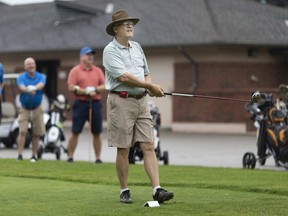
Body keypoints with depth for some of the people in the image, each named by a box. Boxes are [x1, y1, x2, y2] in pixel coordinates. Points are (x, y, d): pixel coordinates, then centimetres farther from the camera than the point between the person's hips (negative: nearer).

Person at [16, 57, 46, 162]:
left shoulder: (41, 76, -1)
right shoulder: (21, 77, -4)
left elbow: (41, 85, -23)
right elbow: (21, 87, -25)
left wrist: (34, 88, -47)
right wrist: (28, 90, -48)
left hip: (37, 109, 1)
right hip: (24, 109, -1)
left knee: (36, 134, 4)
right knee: (22, 131, -13)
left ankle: (34, 155, 17)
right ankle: (20, 155, -12)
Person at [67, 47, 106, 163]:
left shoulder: (98, 71, 13)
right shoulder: (75, 71, 2)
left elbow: (104, 86, 8)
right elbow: (71, 87, -7)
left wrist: (95, 89, -11)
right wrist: (85, 91, -14)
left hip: (95, 104, 3)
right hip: (80, 104, -3)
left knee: (97, 133, 4)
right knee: (75, 132, -1)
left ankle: (98, 158, 11)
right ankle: (70, 157, 7)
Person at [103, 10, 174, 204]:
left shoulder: (137, 47, 16)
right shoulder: (110, 51, -6)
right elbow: (123, 77, -17)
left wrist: (151, 89, -1)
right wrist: (150, 86, -13)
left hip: (141, 101, 6)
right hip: (121, 101, -6)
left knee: (149, 147, -3)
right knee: (123, 149, 0)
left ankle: (157, 190, -9)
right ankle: (124, 191, 11)